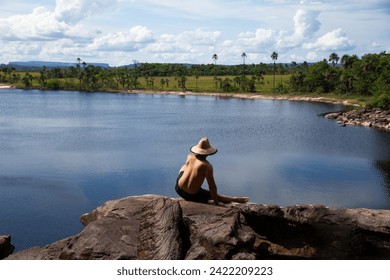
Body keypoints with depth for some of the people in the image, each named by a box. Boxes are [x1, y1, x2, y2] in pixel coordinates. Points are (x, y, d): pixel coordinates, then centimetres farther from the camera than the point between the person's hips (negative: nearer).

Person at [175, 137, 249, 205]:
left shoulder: (190, 157, -5)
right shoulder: (207, 166, -20)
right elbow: (212, 186, -15)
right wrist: (216, 202, -6)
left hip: (179, 189, 5)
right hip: (193, 196, -5)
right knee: (215, 195, 16)